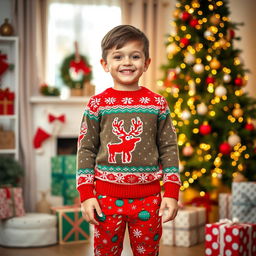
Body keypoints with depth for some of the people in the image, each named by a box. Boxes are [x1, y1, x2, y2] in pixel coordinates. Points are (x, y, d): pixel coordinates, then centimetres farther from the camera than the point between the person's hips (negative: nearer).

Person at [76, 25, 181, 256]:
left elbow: (169, 148, 4)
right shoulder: (97, 104, -1)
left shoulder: (157, 104, 1)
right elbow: (86, 150, 1)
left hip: (148, 197, 1)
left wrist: (171, 193, -1)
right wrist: (86, 195, -3)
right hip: (106, 196, 0)